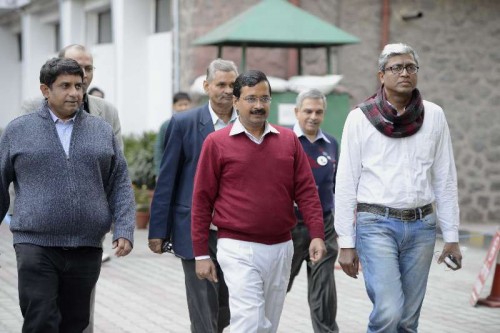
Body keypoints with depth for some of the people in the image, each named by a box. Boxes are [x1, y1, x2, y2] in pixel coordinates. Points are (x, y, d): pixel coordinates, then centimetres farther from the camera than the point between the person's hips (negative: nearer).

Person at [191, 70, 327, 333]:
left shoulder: (289, 140, 8)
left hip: (281, 249, 4)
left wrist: (317, 235, -6)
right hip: (239, 250, -4)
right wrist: (201, 254, -1)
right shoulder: (216, 143, -1)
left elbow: (306, 191, 7)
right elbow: (202, 200, 1)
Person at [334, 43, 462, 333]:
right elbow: (346, 184, -1)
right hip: (377, 224, -3)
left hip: (422, 225, 3)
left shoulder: (434, 116, 4)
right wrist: (346, 243, -4)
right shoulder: (360, 119, -3)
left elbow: (445, 180, 7)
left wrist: (452, 237, 5)